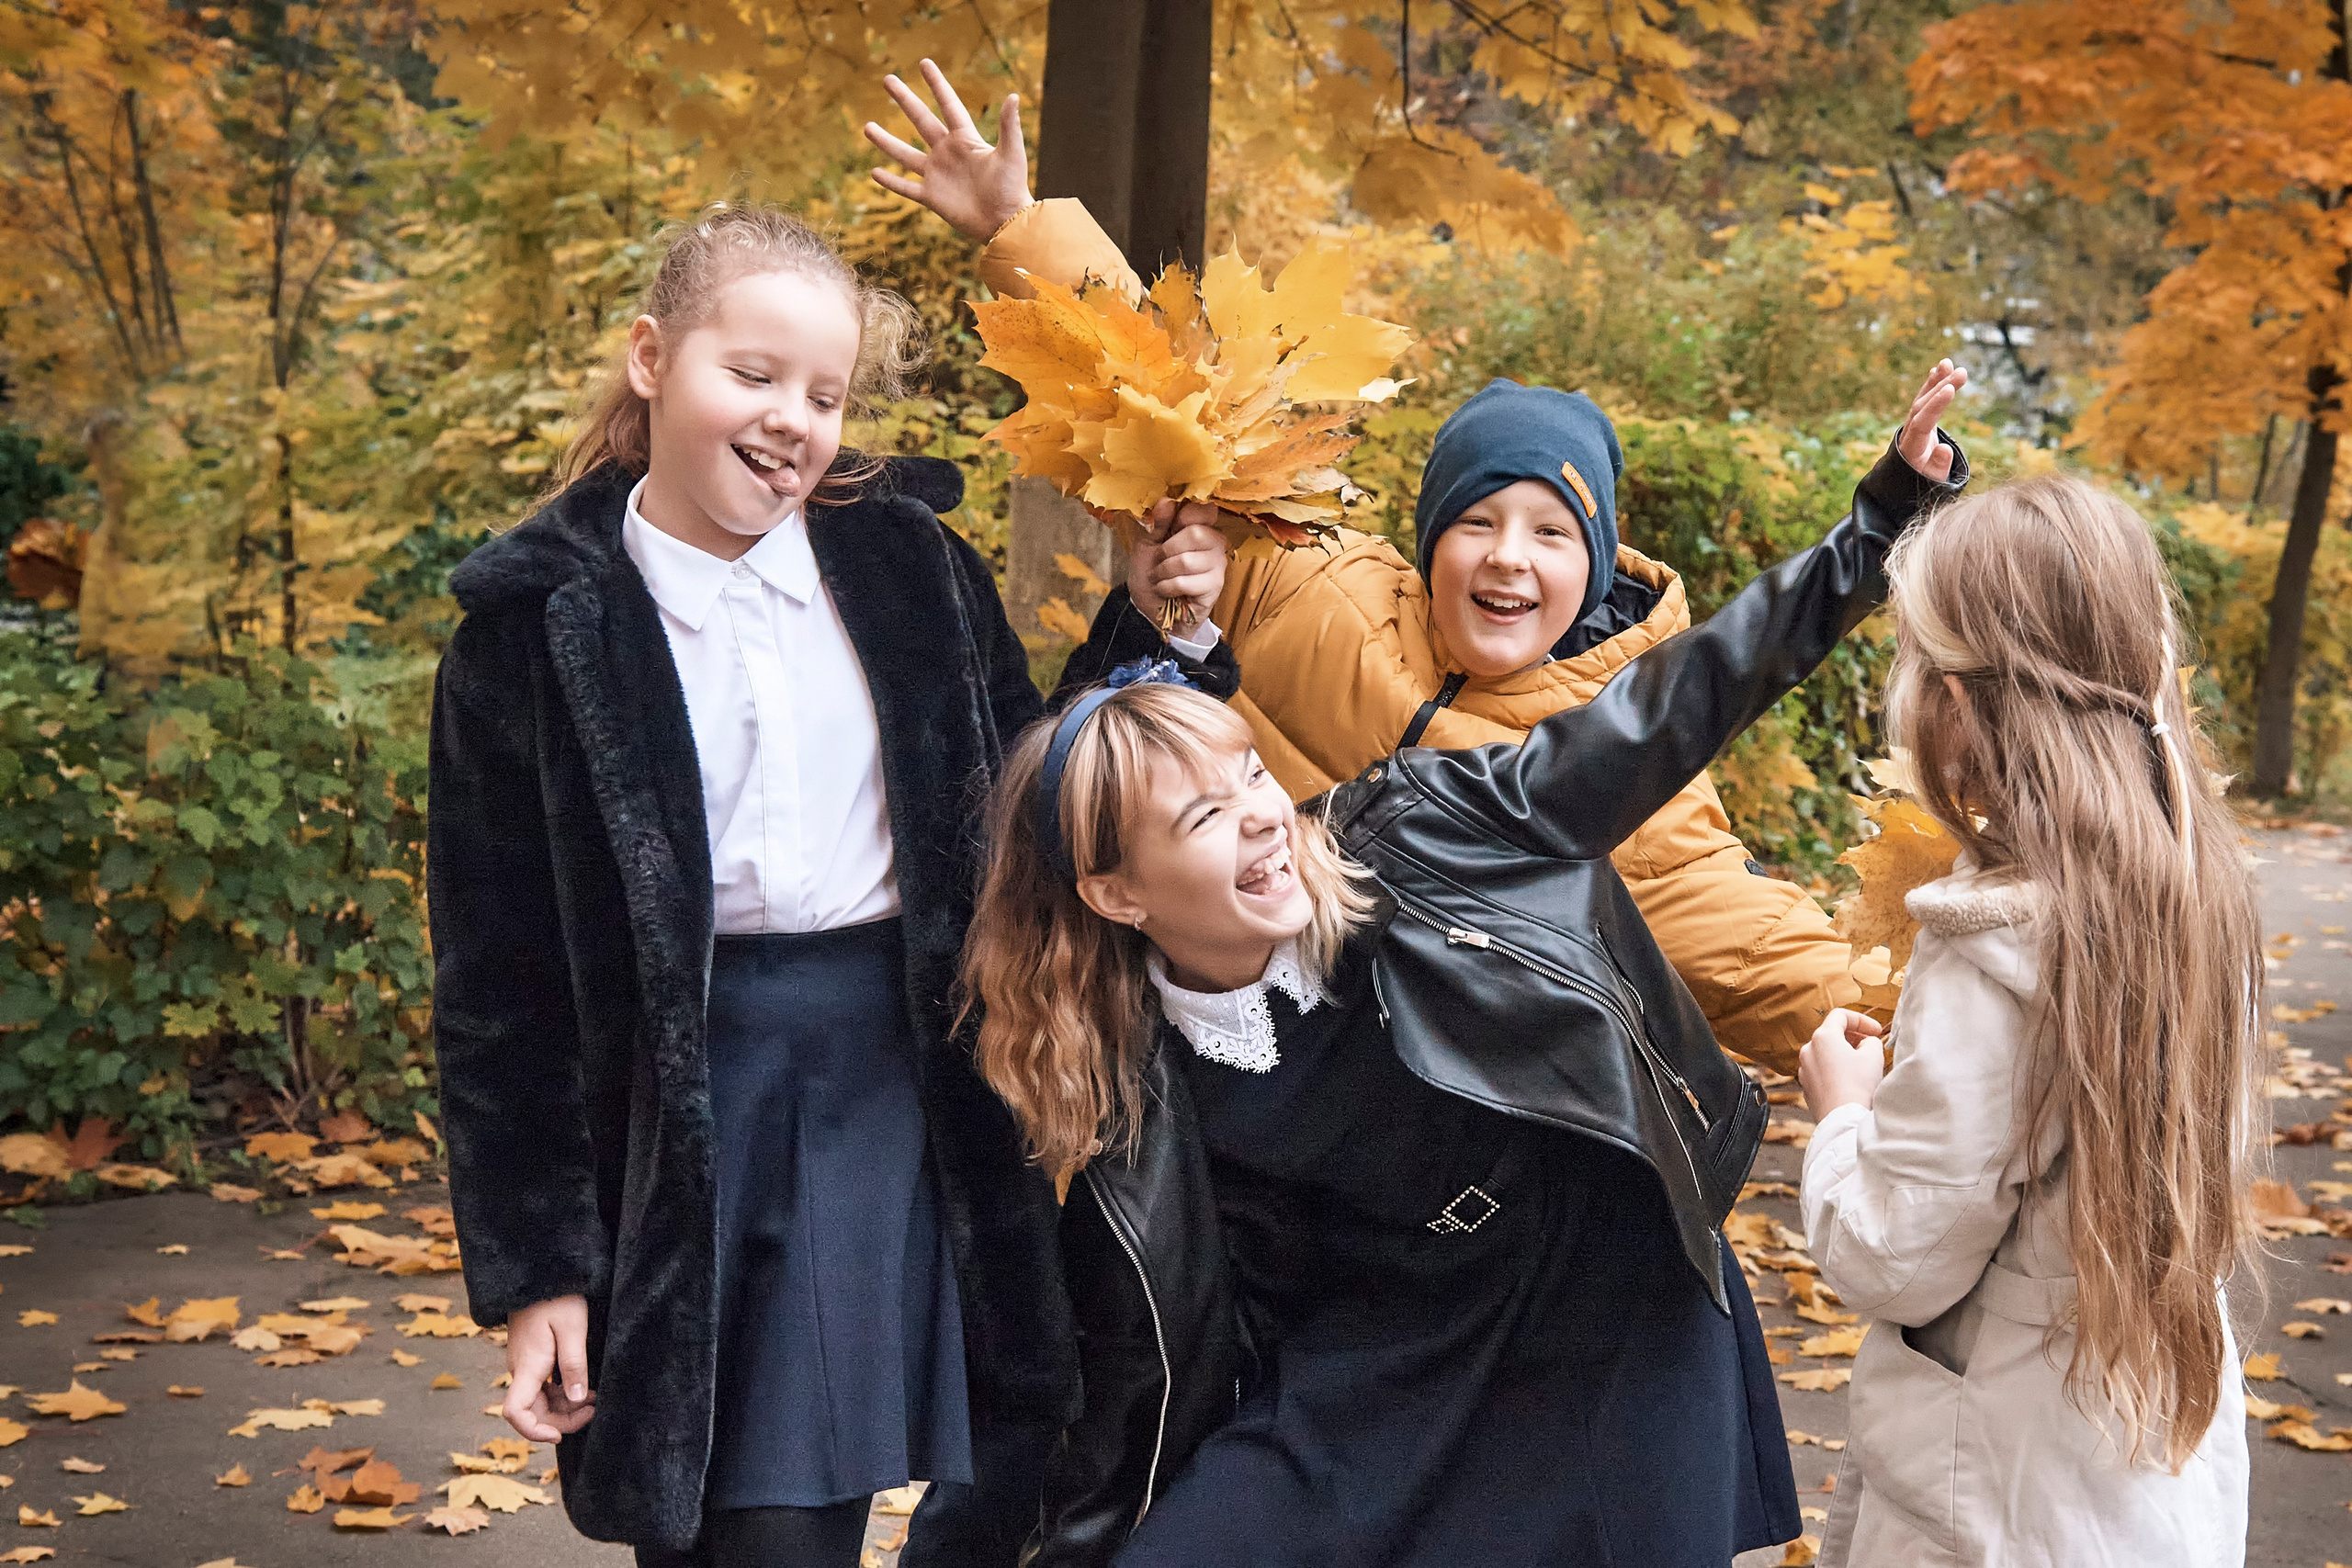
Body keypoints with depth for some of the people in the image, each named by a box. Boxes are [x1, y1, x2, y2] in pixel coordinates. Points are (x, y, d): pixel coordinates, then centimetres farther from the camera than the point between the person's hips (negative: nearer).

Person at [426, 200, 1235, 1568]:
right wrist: (536, 1266, -2)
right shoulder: (540, 626, -2)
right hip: (694, 1127, -2)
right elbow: (502, 983, 0)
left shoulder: (906, 562, 4)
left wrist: (1152, 631, 0)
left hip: (918, 1087, 3)